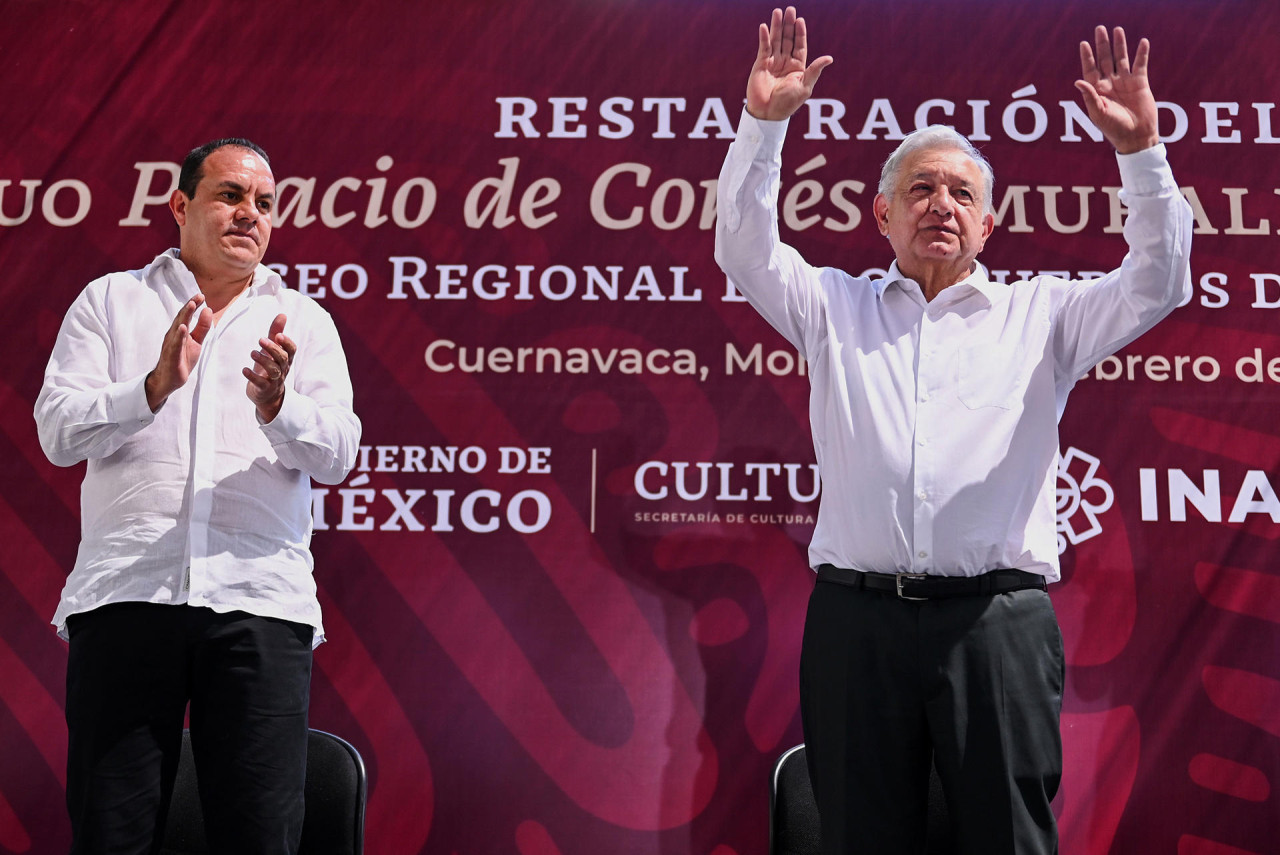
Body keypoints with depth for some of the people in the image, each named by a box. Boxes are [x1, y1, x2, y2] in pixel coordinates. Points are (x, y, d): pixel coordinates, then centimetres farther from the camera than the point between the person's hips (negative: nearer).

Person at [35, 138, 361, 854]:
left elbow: (337, 456, 4)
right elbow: (58, 431, 3)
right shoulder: (110, 300, 14)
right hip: (125, 595, 0)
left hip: (261, 602, 1)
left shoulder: (304, 321, 16)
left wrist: (276, 404, -17)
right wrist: (155, 386, -14)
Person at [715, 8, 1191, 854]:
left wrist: (1141, 151, -5)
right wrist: (764, 122, -4)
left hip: (997, 619, 0)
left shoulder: (1037, 315, 15)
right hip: (857, 616, 1)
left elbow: (1156, 283, 5)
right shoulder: (837, 309, 17)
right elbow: (744, 250, 6)